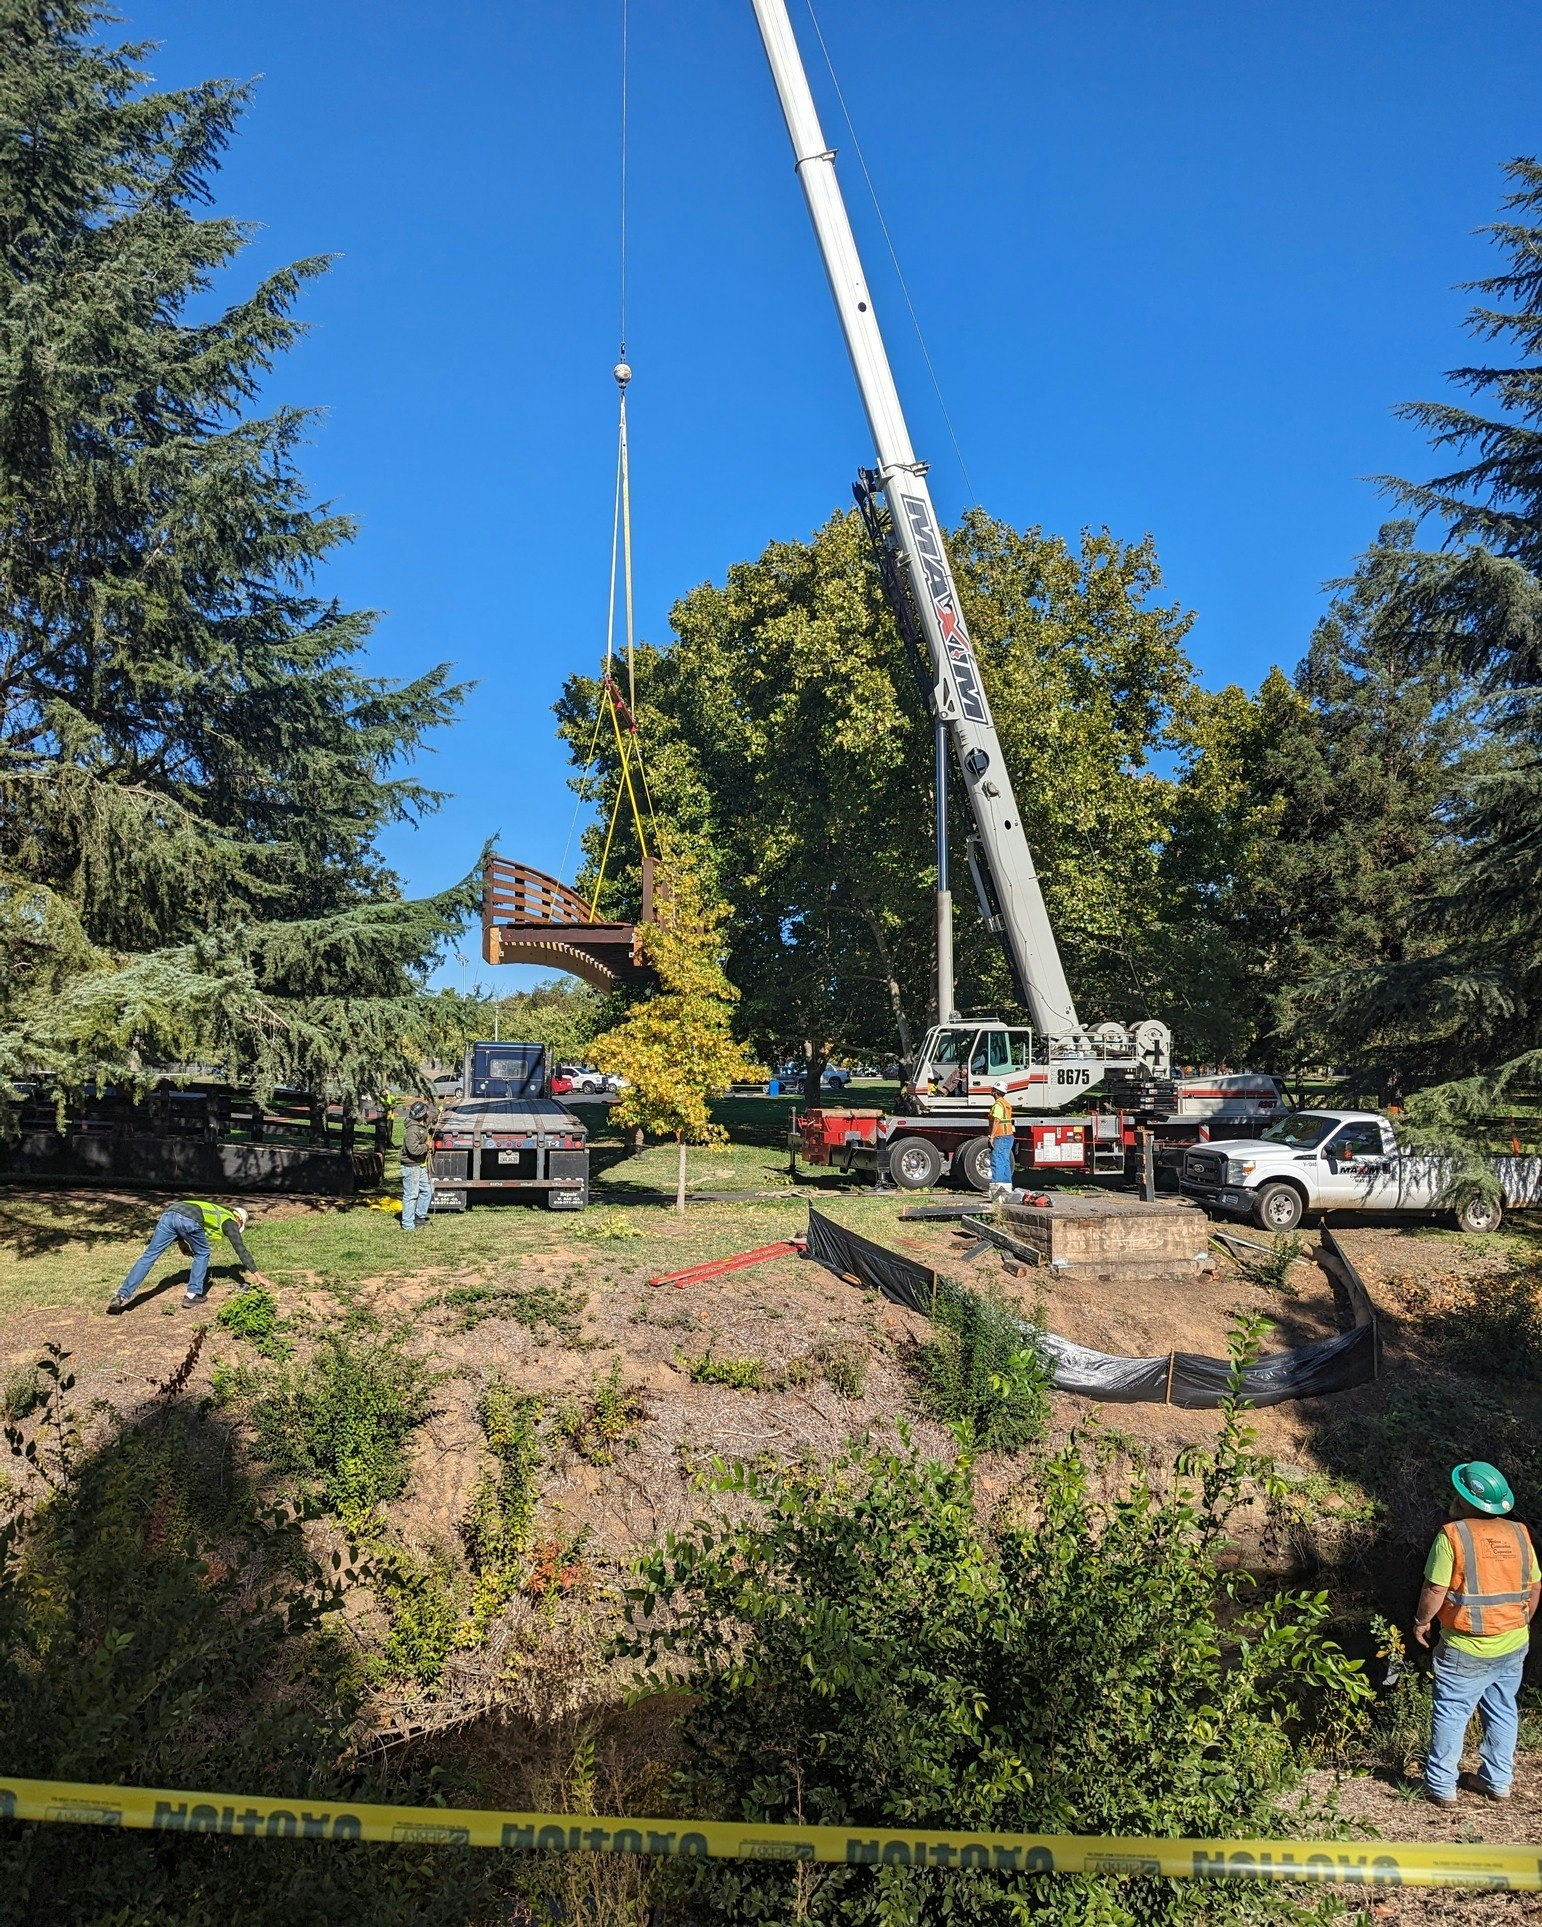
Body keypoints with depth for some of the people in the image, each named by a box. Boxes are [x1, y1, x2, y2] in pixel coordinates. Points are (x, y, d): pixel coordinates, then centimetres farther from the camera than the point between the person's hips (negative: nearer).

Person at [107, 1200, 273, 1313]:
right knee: (202, 1254, 20)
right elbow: (241, 1249, 17)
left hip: (168, 1213, 5)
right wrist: (258, 1276, 18)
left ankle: (122, 1296, -3)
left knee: (148, 1256, 6)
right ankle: (193, 1295, 16)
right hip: (188, 1220, -5)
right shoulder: (229, 1221, 23)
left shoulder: (215, 1211, 41)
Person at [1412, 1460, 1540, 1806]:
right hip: (1513, 1646, 5)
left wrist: (1421, 1621, -1)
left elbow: (1435, 1589, -17)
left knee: (1451, 1714, 7)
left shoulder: (1453, 1535, -18)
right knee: (1502, 1712, 20)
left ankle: (1441, 1786, 14)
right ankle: (1497, 1781, 31)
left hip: (1466, 1649, -5)